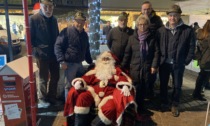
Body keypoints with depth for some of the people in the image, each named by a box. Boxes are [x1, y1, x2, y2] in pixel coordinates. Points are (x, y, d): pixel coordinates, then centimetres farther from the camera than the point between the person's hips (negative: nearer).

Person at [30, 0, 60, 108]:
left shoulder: (54, 20, 10)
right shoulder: (34, 19, -8)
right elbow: (29, 38, -8)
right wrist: (36, 52, -14)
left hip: (54, 54, 6)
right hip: (42, 55, -5)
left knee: (55, 77, 13)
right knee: (43, 78, 8)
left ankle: (52, 97, 31)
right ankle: (42, 99, 28)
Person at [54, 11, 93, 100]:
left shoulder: (85, 34, 12)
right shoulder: (67, 31, -10)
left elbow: (86, 50, 22)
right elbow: (57, 46, -14)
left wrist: (90, 62, 19)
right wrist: (62, 61, -21)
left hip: (79, 63, 7)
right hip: (69, 63, -7)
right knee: (70, 85, 3)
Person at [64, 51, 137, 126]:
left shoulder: (116, 70, 24)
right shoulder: (95, 70, 28)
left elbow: (123, 79, 6)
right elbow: (86, 78, 14)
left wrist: (125, 86, -17)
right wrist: (79, 82, -9)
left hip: (109, 93, -1)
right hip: (94, 91, 2)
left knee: (110, 107, -35)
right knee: (82, 97, -29)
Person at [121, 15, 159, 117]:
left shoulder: (152, 37, 2)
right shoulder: (132, 38, 3)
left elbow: (156, 52, 2)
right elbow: (127, 53, 5)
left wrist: (154, 65, -6)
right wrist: (124, 66, 5)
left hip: (147, 67, 1)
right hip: (135, 67, 0)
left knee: (144, 89, 9)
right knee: (136, 89, 3)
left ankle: (141, 107, 26)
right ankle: (135, 108, 19)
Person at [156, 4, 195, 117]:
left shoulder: (188, 30, -7)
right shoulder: (161, 30, -3)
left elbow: (191, 47, -3)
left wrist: (186, 61, -5)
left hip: (178, 64, -1)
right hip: (164, 63, 1)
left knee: (177, 86, 13)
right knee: (163, 84, 15)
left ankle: (174, 105, 34)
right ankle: (164, 103, 36)